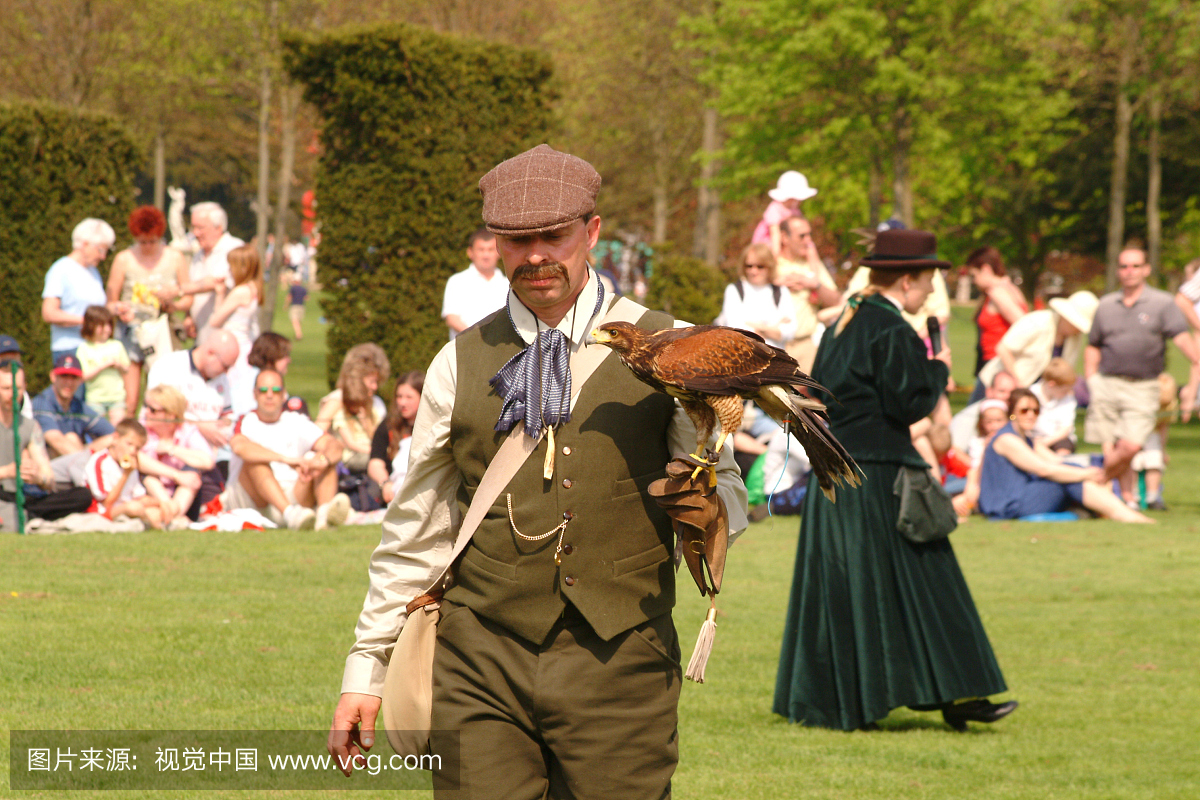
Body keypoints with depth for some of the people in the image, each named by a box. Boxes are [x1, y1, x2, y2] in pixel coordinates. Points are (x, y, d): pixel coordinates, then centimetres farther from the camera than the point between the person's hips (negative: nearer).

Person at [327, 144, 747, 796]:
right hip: (480, 666, 1)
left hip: (617, 668, -1)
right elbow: (414, 533, 14)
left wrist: (710, 508, -15)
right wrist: (366, 668, 13)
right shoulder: (460, 364, 9)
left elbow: (724, 486, 10)